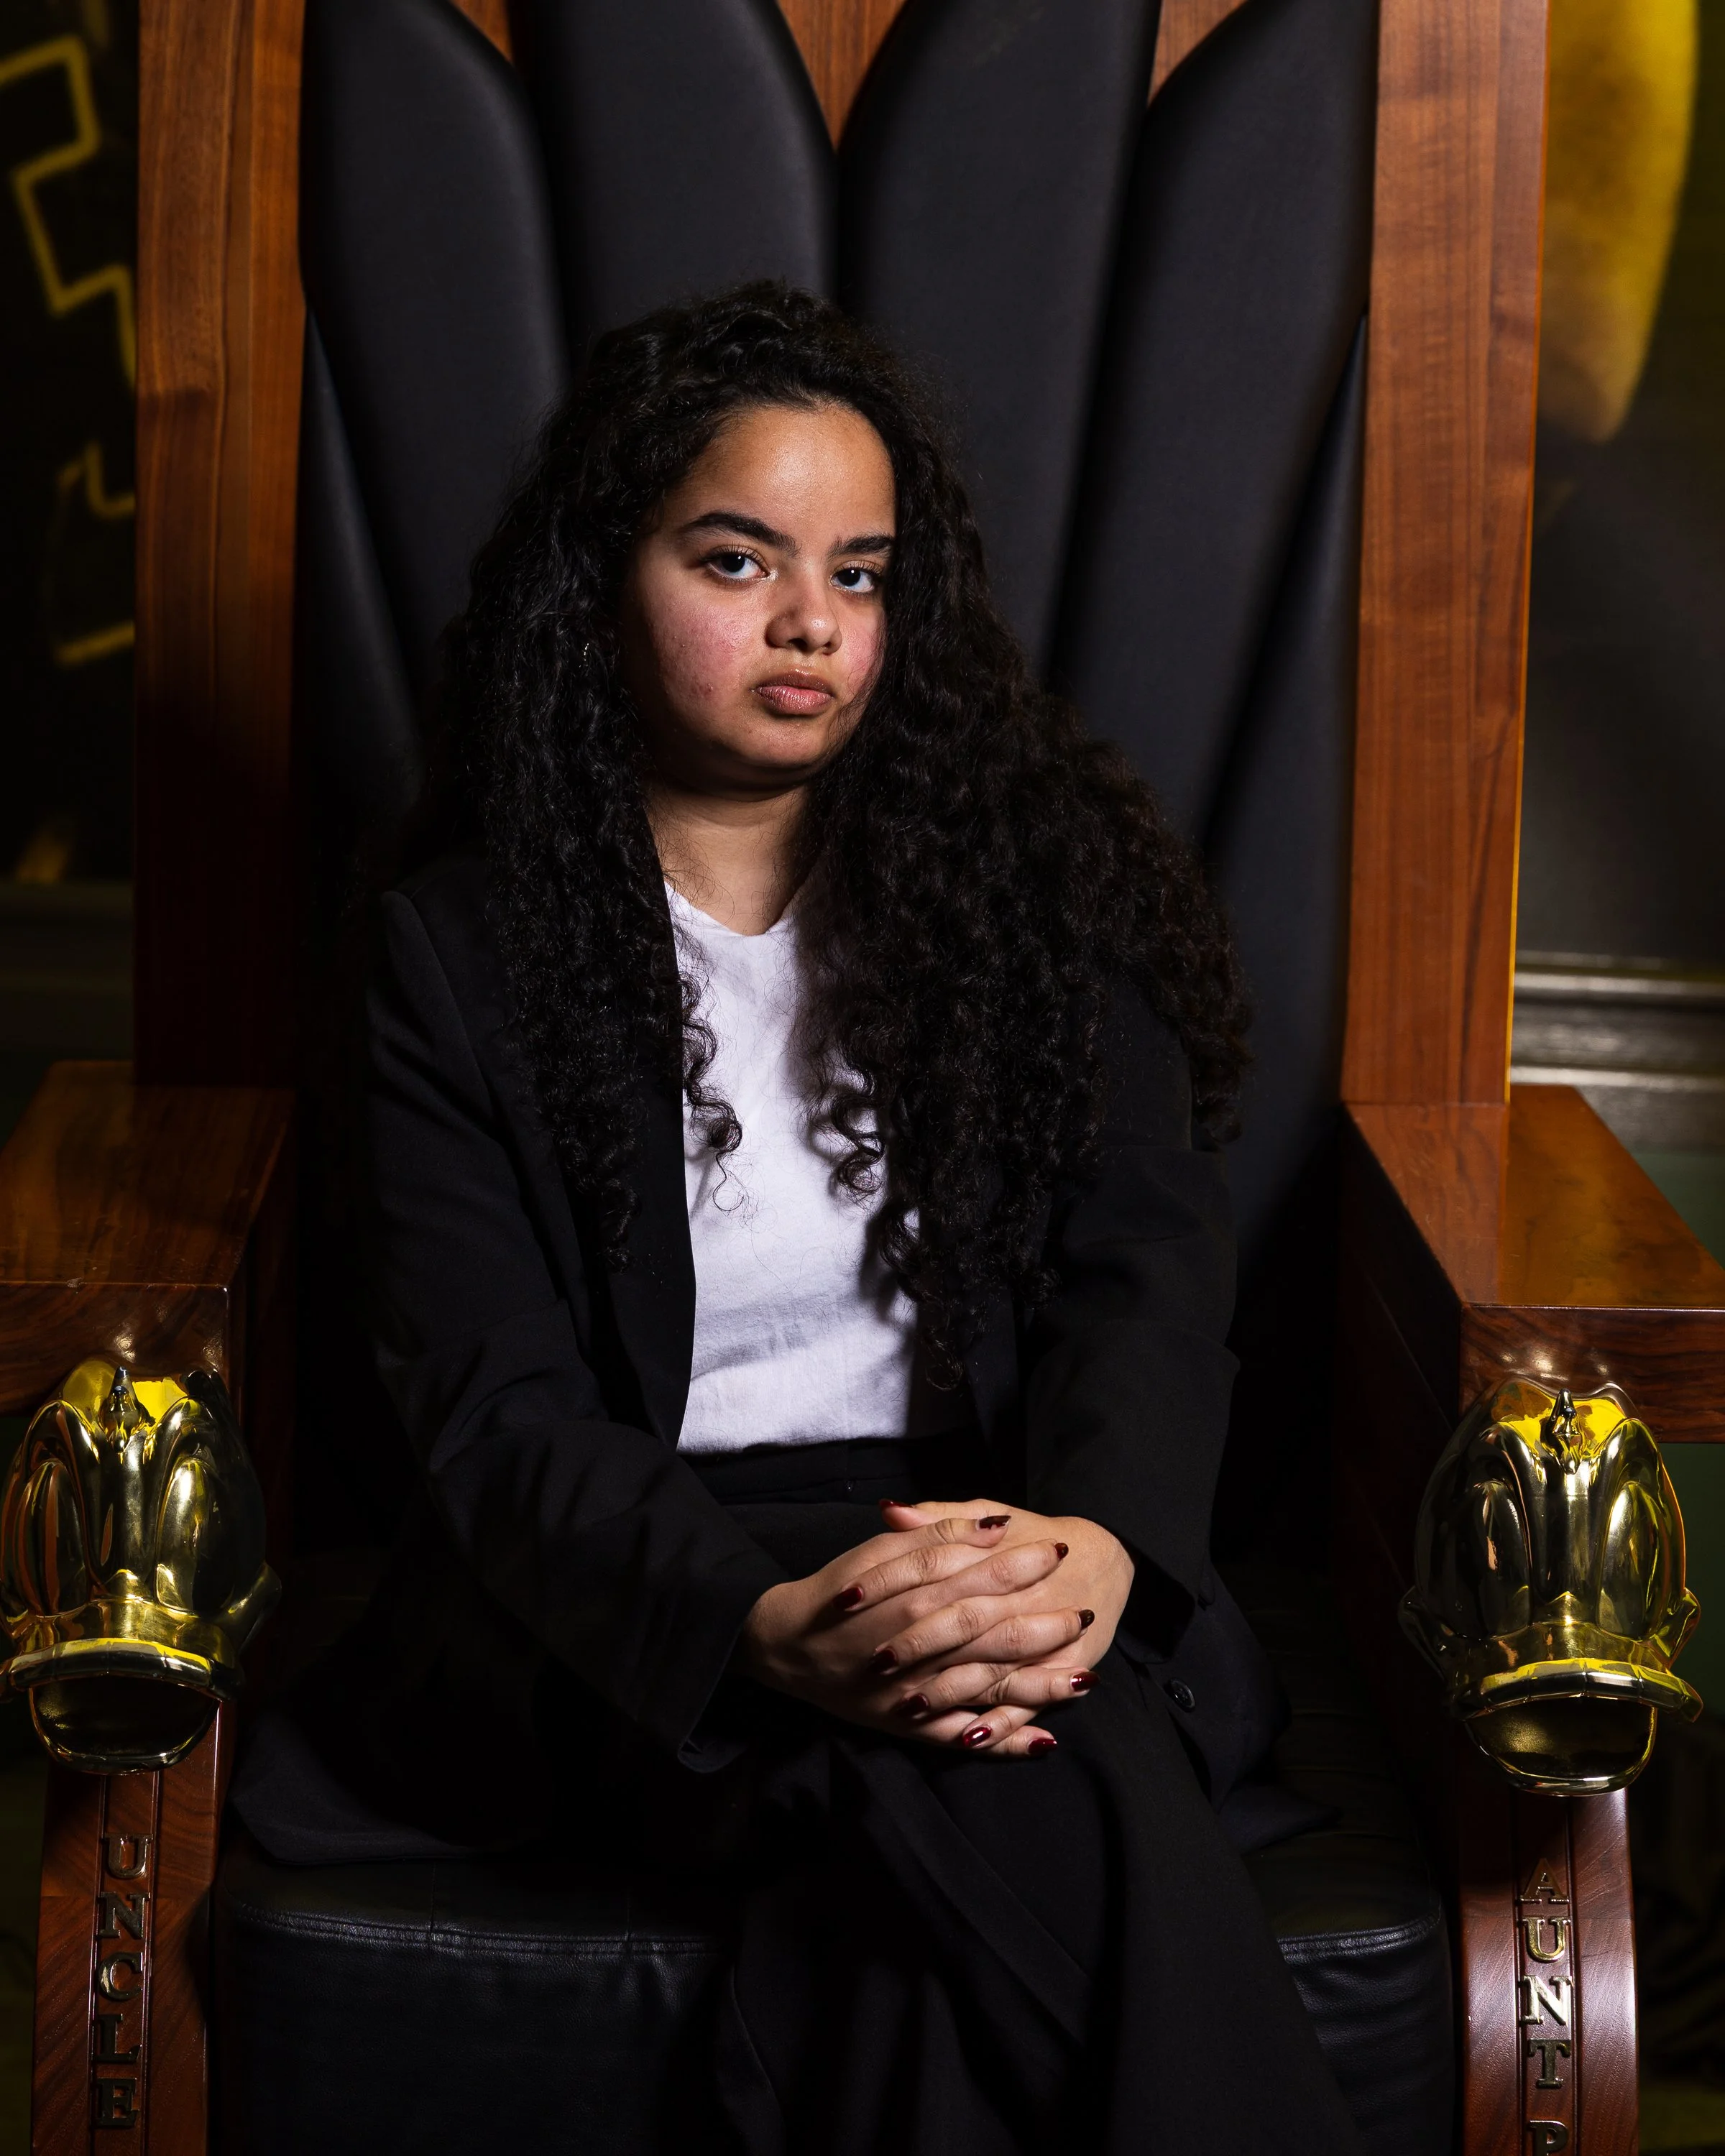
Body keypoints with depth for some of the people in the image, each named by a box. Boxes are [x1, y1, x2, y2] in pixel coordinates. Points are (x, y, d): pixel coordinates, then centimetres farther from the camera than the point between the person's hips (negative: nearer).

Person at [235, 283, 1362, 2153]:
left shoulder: (1032, 880, 11)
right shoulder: (462, 951, 5)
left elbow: (1150, 1265, 2)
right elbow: (498, 1415, -5)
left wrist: (1096, 1536, -22)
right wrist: (767, 1626, -26)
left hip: (1008, 1552, 2)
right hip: (629, 1616, -2)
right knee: (984, 1803, -36)